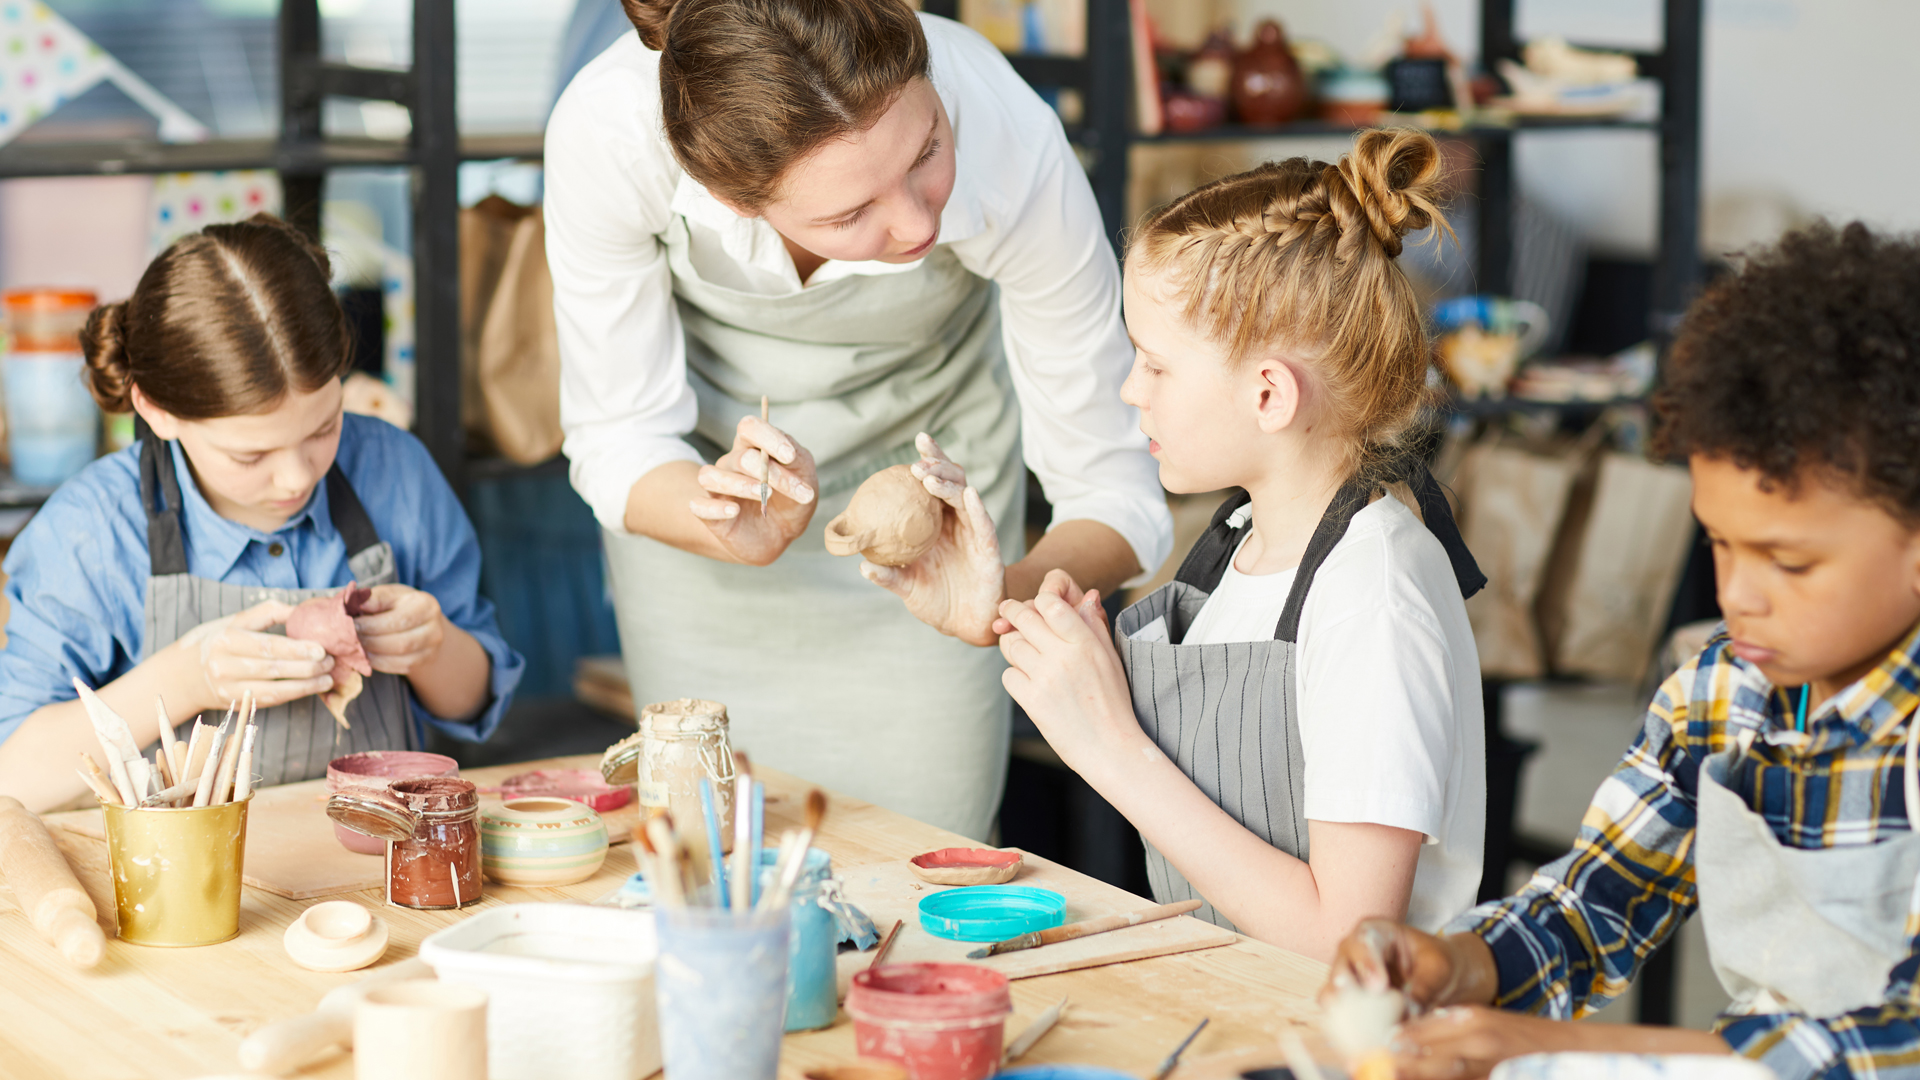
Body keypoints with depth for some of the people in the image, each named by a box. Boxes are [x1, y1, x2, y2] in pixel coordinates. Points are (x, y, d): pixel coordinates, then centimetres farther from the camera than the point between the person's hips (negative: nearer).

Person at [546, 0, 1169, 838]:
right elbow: (616, 441, -21)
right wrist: (739, 536, -41)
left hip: (919, 428, 0)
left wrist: (1008, 600, -45)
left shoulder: (1011, 148, -36)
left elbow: (1114, 492, -25)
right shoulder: (606, 132, -36)